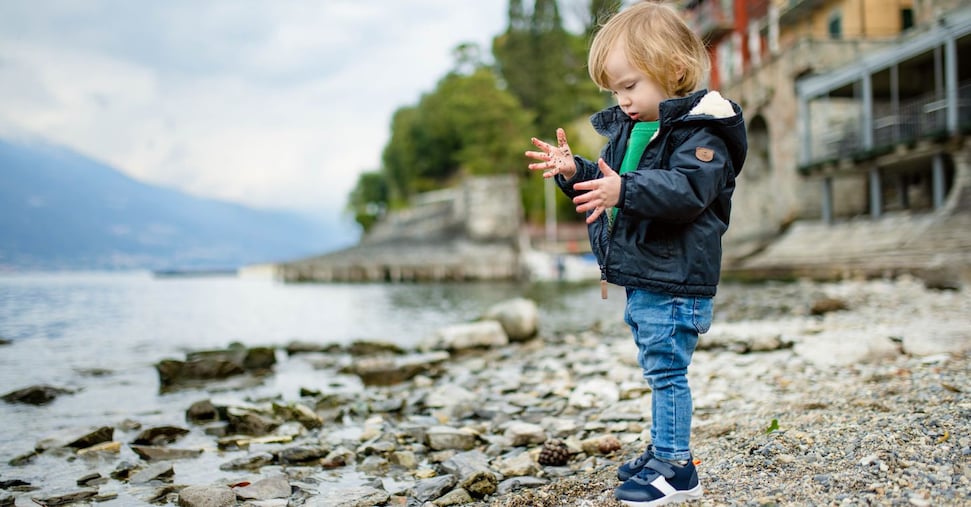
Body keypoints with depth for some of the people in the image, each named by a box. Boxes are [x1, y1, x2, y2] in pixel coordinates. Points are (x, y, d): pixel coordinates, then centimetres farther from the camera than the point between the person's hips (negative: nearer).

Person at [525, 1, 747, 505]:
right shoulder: (628, 130, 14)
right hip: (639, 279, 9)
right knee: (660, 373, 18)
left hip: (675, 283, -9)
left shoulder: (699, 132, -15)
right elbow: (609, 179, 23)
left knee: (666, 372, -5)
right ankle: (666, 452, 31)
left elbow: (688, 188, -29)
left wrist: (625, 190, -39)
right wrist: (574, 170, 4)